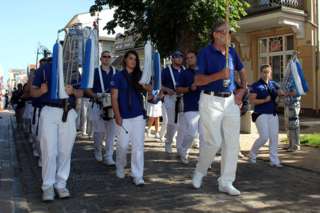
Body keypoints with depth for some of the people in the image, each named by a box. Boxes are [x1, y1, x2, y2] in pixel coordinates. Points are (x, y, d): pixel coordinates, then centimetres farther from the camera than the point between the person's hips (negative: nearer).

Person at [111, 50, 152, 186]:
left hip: (138, 115, 2)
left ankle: (137, 175, 4)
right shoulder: (118, 76, 1)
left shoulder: (139, 75, 10)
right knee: (123, 145, 5)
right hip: (123, 116, -2)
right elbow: (114, 97, -3)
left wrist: (145, 86, -18)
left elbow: (150, 89, 5)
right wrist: (117, 115, -12)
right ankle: (120, 168, 32)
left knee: (138, 145, -1)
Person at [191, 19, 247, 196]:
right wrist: (219, 75, -22)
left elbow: (242, 71, 26)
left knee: (232, 142, 4)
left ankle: (226, 182, 15)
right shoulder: (205, 52, -5)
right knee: (213, 141, -6)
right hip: (211, 100, -6)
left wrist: (242, 90, 13)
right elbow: (198, 80, -11)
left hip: (231, 100, 6)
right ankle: (200, 172, 22)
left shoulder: (232, 52, 10)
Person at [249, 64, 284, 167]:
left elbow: (282, 93, 2)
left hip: (273, 114, 5)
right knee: (264, 137, -8)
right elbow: (252, 101, -10)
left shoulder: (274, 84, 11)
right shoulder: (256, 86, -5)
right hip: (261, 114, -5)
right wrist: (265, 100, -19)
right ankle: (252, 153, 16)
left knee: (274, 137, 4)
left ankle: (274, 160, 13)